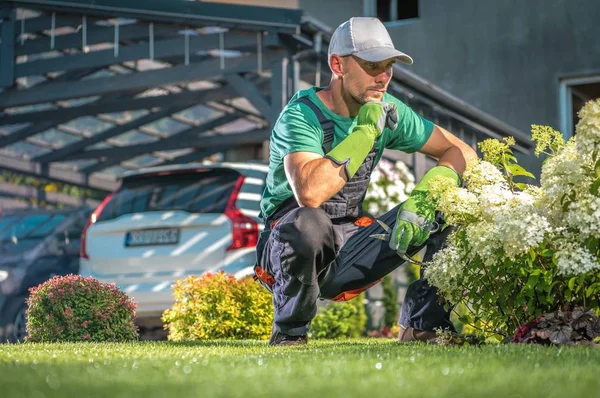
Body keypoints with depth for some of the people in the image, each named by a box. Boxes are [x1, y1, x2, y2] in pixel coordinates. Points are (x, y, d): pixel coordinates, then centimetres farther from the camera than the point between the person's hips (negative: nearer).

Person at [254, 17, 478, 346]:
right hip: (289, 248, -5)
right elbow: (310, 194, -37)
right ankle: (289, 333, -15)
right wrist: (366, 131, -27)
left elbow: (462, 152, 4)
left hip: (348, 251, 6)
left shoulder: (388, 111, 0)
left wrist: (423, 196, -17)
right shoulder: (302, 115, -19)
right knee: (309, 221, -42)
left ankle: (423, 324, 2)